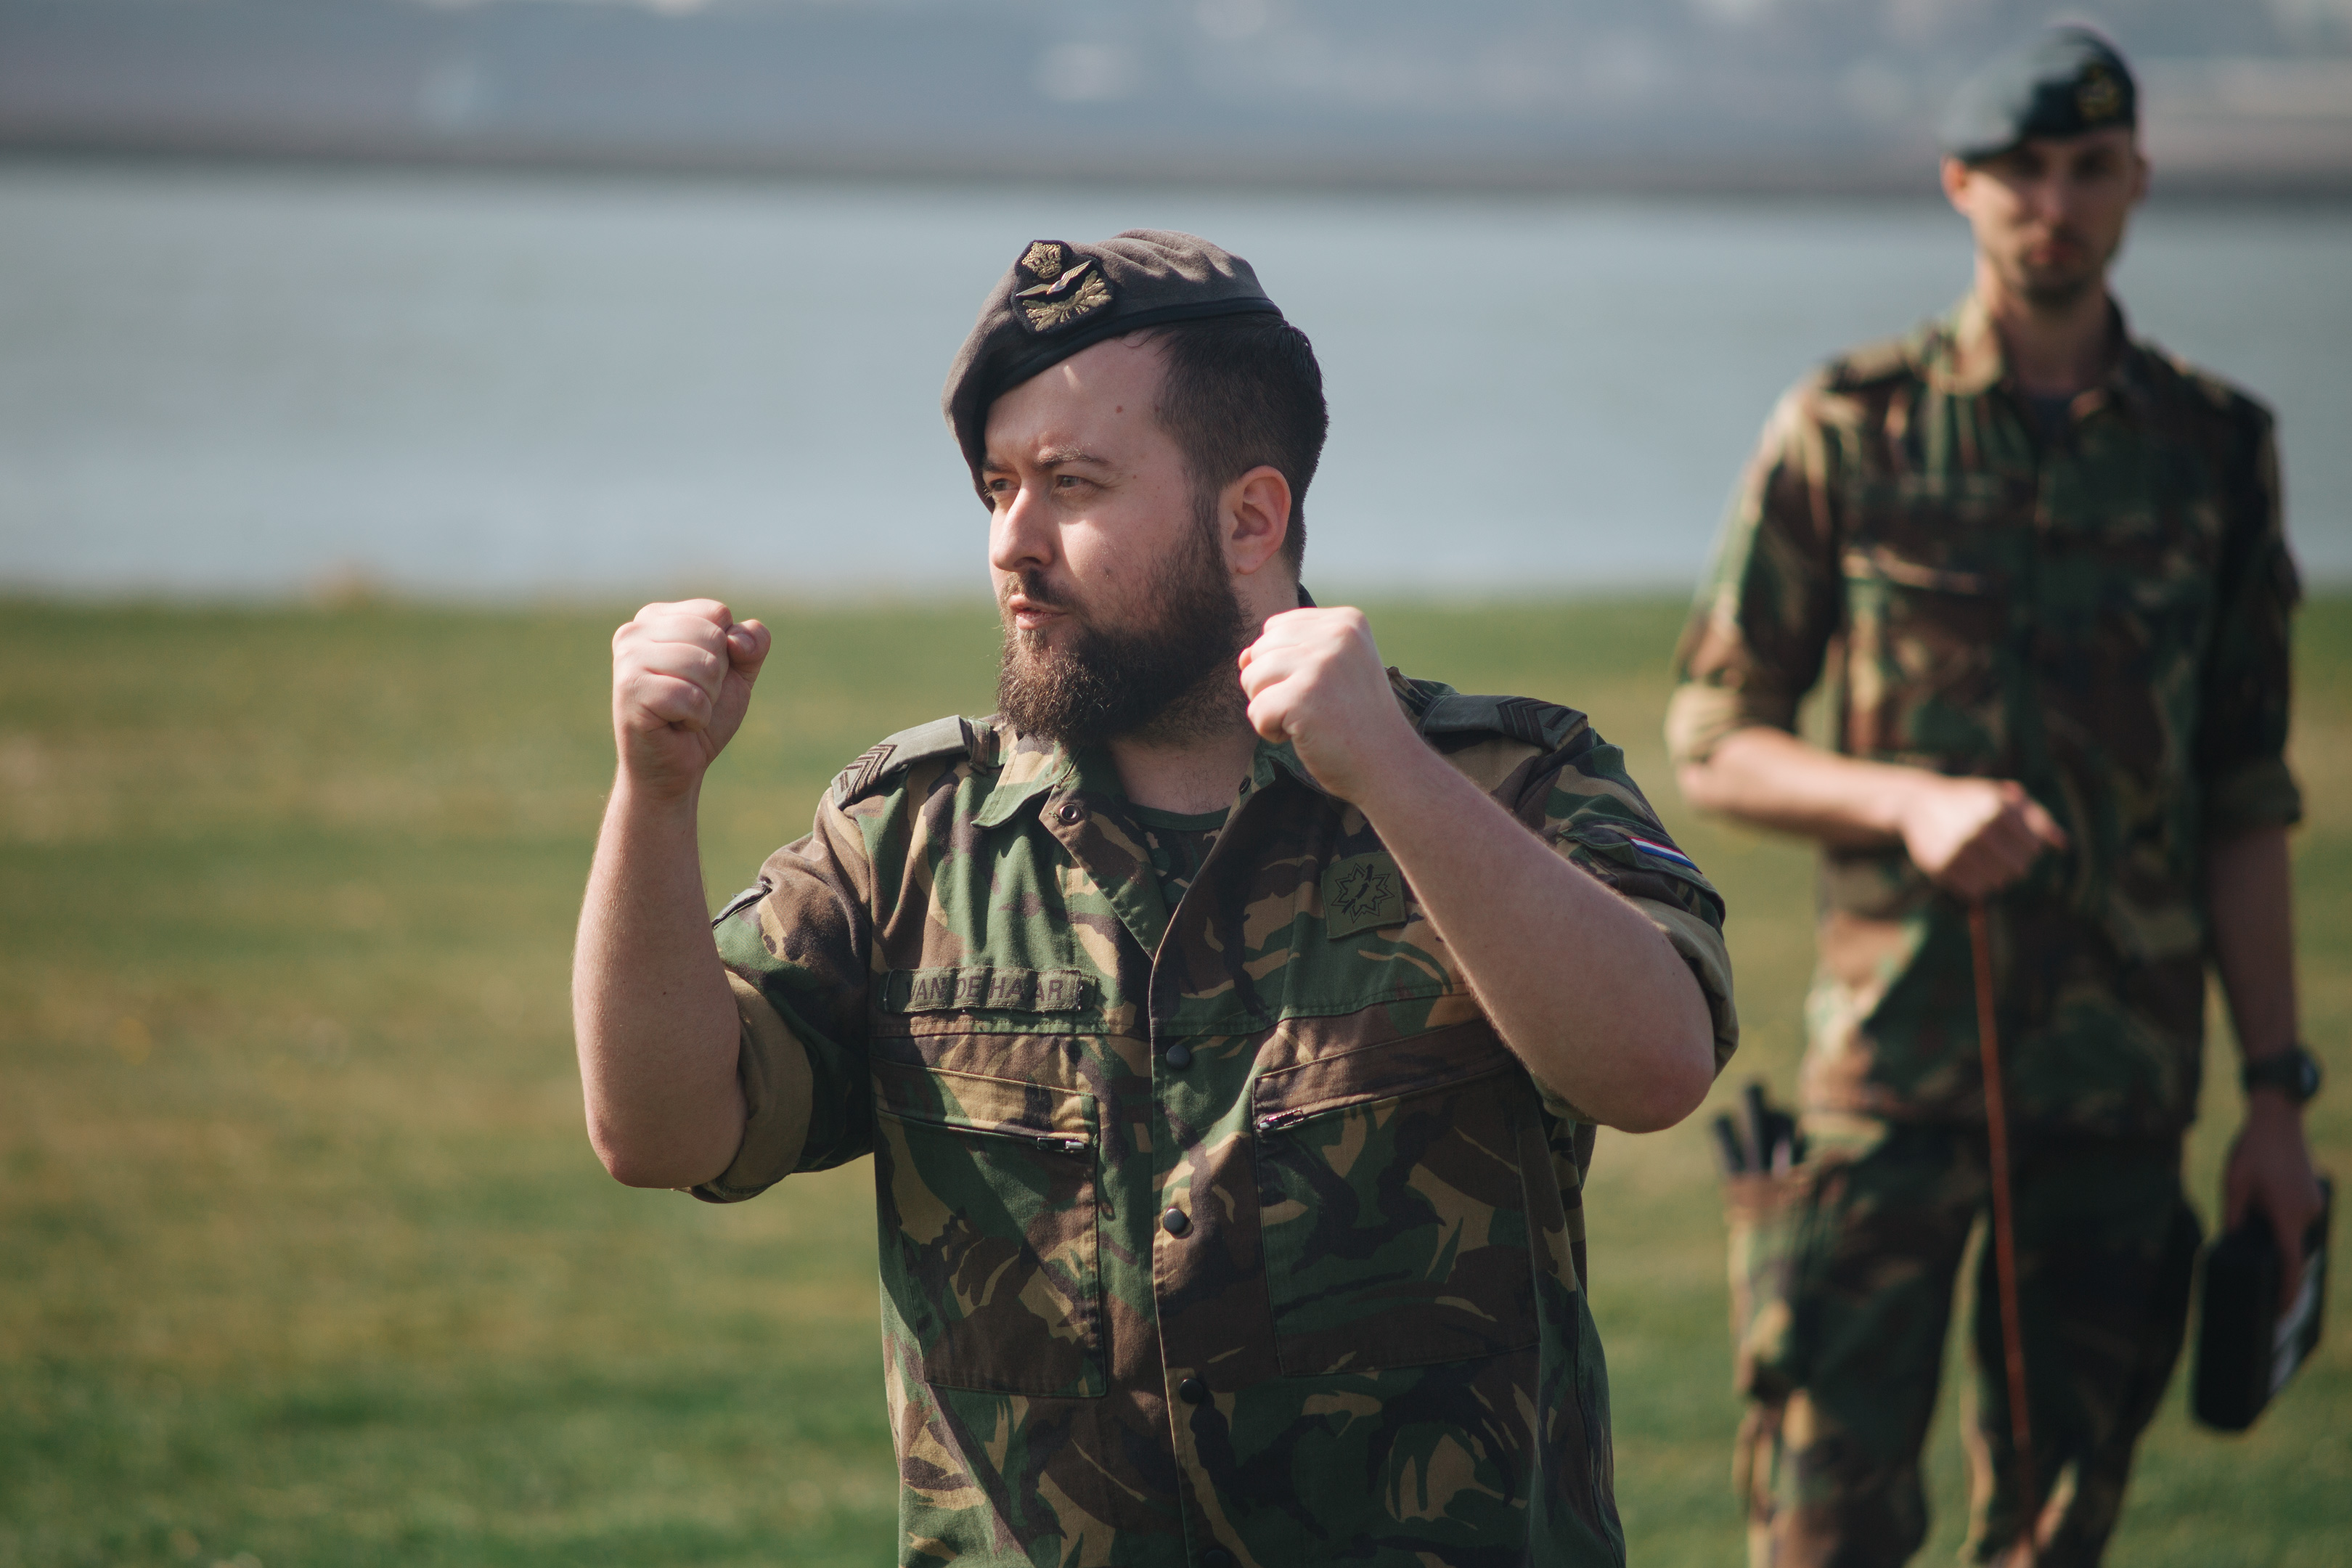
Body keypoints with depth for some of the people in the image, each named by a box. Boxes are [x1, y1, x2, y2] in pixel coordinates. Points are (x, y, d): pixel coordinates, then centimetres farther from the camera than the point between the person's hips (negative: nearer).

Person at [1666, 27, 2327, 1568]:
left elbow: (2246, 804, 11)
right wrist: (1909, 805, -17)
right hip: (1897, 1052, -2)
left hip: (2121, 1078, 2)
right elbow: (1714, 745, 2)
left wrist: (2280, 1090, 7)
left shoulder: (2216, 448, 7)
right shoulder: (1849, 431, 0)